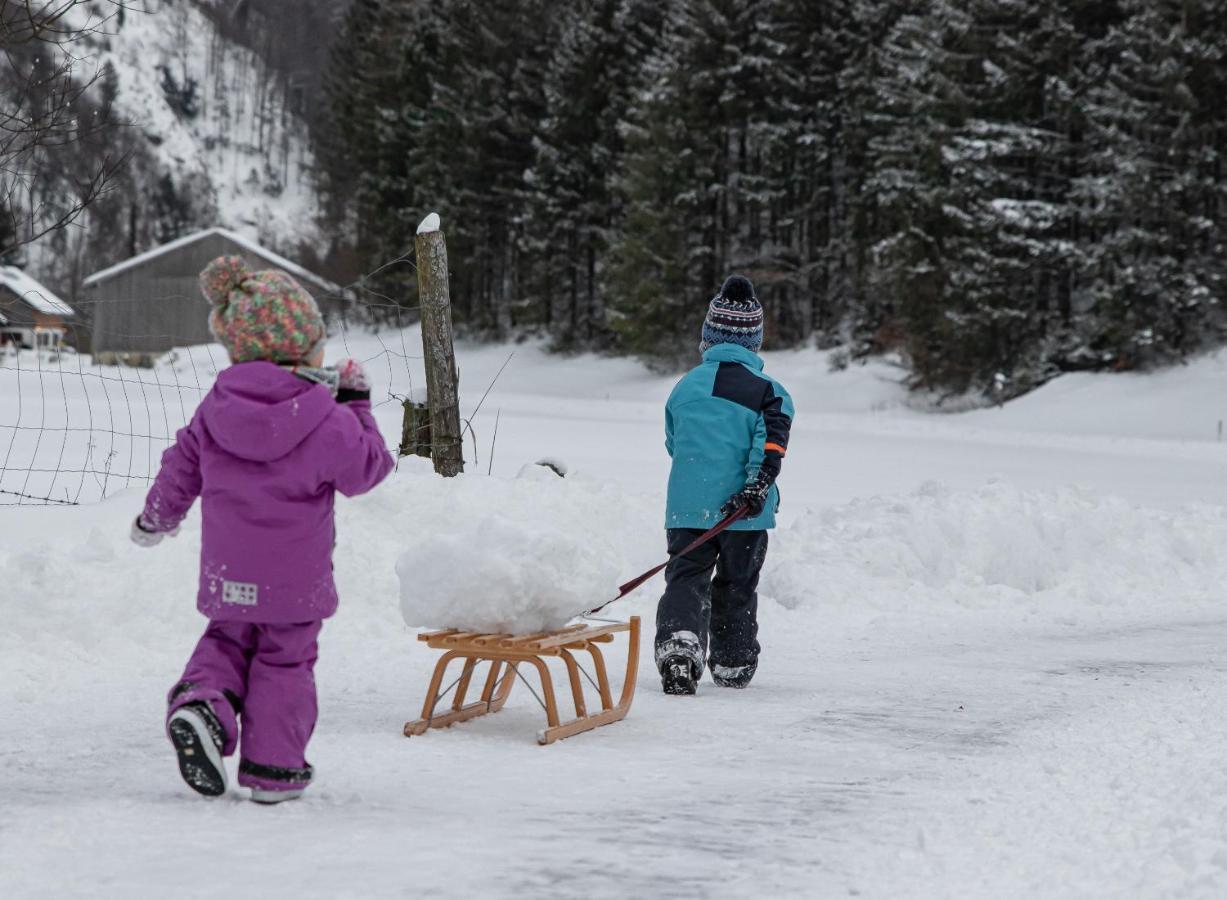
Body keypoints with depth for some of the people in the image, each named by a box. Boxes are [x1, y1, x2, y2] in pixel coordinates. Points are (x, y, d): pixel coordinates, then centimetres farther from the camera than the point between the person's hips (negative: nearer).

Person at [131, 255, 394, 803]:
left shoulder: (216, 407, -2)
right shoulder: (326, 422, -17)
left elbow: (181, 466, 9)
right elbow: (366, 469, -4)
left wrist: (157, 517, 26)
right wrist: (358, 406, 6)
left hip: (227, 572, 4)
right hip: (295, 574, -4)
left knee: (228, 639, 23)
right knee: (285, 657, 9)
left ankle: (201, 701, -5)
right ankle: (272, 767, 11)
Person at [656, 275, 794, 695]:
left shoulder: (686, 385, 8)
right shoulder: (769, 392, -2)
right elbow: (771, 442, -18)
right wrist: (758, 487, -23)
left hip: (687, 506, 1)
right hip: (744, 513, -1)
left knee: (686, 578, 2)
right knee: (737, 587, 14)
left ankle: (678, 646, -24)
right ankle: (733, 664, 25)